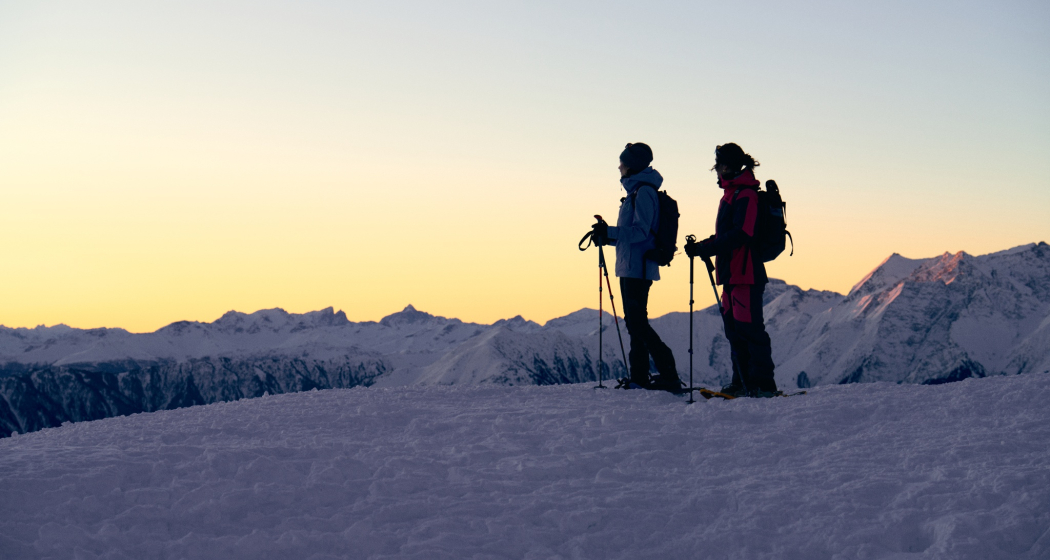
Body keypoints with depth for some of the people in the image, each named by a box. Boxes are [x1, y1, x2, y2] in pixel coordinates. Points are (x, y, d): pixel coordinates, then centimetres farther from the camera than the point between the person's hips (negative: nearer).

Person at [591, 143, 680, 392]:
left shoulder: (643, 191, -12)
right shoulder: (636, 190, 19)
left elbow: (641, 231, -20)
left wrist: (609, 232, -24)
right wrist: (608, 236, 15)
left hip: (637, 267, -11)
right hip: (631, 267, 11)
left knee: (638, 323, -13)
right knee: (634, 322, 12)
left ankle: (669, 375, -16)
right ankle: (639, 376, 16)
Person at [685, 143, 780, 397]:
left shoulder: (745, 195, -13)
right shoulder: (730, 194, 18)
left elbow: (740, 235, -22)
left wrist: (705, 248, -20)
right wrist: (701, 247, 8)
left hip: (746, 272, -10)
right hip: (732, 272, 10)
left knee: (749, 327, -9)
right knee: (734, 328, 10)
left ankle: (764, 384, -6)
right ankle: (742, 381, 15)